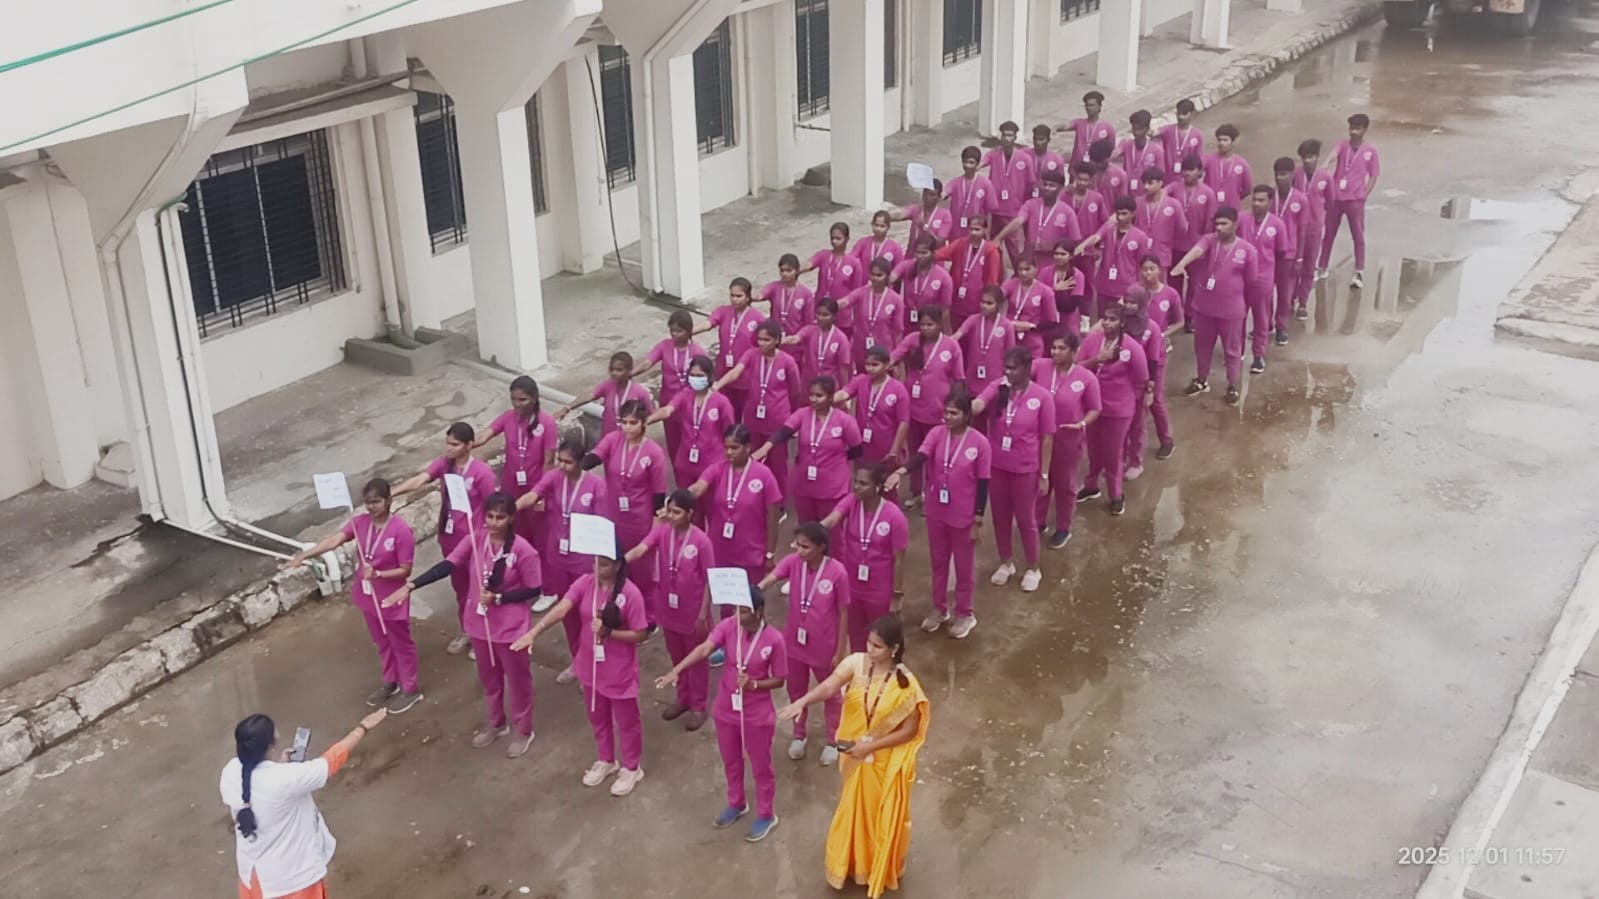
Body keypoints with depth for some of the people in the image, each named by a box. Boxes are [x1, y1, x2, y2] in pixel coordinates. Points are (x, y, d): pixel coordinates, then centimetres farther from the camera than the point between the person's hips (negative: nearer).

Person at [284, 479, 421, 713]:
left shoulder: (401, 530, -25)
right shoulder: (361, 522, -8)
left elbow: (405, 570, -20)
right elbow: (334, 540, -21)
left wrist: (378, 574, -34)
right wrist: (304, 555, -35)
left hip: (391, 600, -6)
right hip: (368, 596, 6)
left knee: (401, 643, 14)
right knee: (382, 642, 24)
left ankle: (411, 689, 32)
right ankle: (390, 683, 45)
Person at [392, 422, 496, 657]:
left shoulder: (482, 472, -21)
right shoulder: (443, 464, -6)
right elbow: (419, 480, -19)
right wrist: (390, 493, -36)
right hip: (449, 537, 6)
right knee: (459, 585, 21)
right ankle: (467, 630, 40)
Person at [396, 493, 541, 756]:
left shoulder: (523, 550, -21)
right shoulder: (475, 540, -9)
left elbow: (534, 589, -14)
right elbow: (447, 565, -16)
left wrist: (498, 598, -22)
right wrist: (411, 586, -26)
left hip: (510, 628, -5)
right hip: (480, 623, 5)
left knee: (517, 680, 13)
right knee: (489, 678, 24)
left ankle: (524, 731, 33)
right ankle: (496, 724, 46)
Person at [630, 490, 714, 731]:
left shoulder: (701, 541, -20)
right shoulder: (661, 531, -9)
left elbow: (709, 580, -14)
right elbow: (640, 549, -24)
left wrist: (704, 613, -13)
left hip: (692, 611, -5)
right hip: (668, 608, 5)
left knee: (696, 659, 13)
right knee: (676, 657, 22)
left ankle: (698, 707, 28)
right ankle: (683, 699, 41)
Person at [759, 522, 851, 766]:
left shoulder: (837, 572, -23)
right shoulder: (793, 562, -13)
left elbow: (843, 614, -15)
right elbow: (769, 579, -28)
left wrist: (840, 651, -11)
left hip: (825, 646, -4)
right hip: (795, 642, 4)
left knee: (830, 693, 18)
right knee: (796, 691, 23)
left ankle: (831, 741, 40)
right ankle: (799, 735, 46)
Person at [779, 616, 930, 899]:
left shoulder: (905, 683, -24)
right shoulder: (856, 663, -17)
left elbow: (909, 730, -18)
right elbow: (828, 687, -32)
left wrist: (871, 746, -23)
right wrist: (802, 701, -52)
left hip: (888, 762, -3)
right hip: (858, 757, 3)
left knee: (884, 817, 17)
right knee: (856, 811, 22)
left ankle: (882, 872, 42)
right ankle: (856, 865, 47)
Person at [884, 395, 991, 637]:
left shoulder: (979, 442, -16)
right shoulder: (937, 433, -8)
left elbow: (983, 483, -11)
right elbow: (920, 456, -25)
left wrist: (978, 519, -10)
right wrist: (900, 471, -46)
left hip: (963, 516, -4)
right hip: (936, 512, 4)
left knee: (963, 565, 13)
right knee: (938, 562, 20)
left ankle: (964, 613, 31)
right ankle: (939, 608, 38)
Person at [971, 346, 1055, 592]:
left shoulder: (1042, 397, -12)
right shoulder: (996, 388, -6)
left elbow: (1046, 438, -7)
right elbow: (978, 404, -27)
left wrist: (1044, 475, -6)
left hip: (1025, 469, -3)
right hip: (996, 466, 3)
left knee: (1026, 520, 11)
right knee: (1000, 517, 17)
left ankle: (1033, 569, 31)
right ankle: (1006, 563, 39)